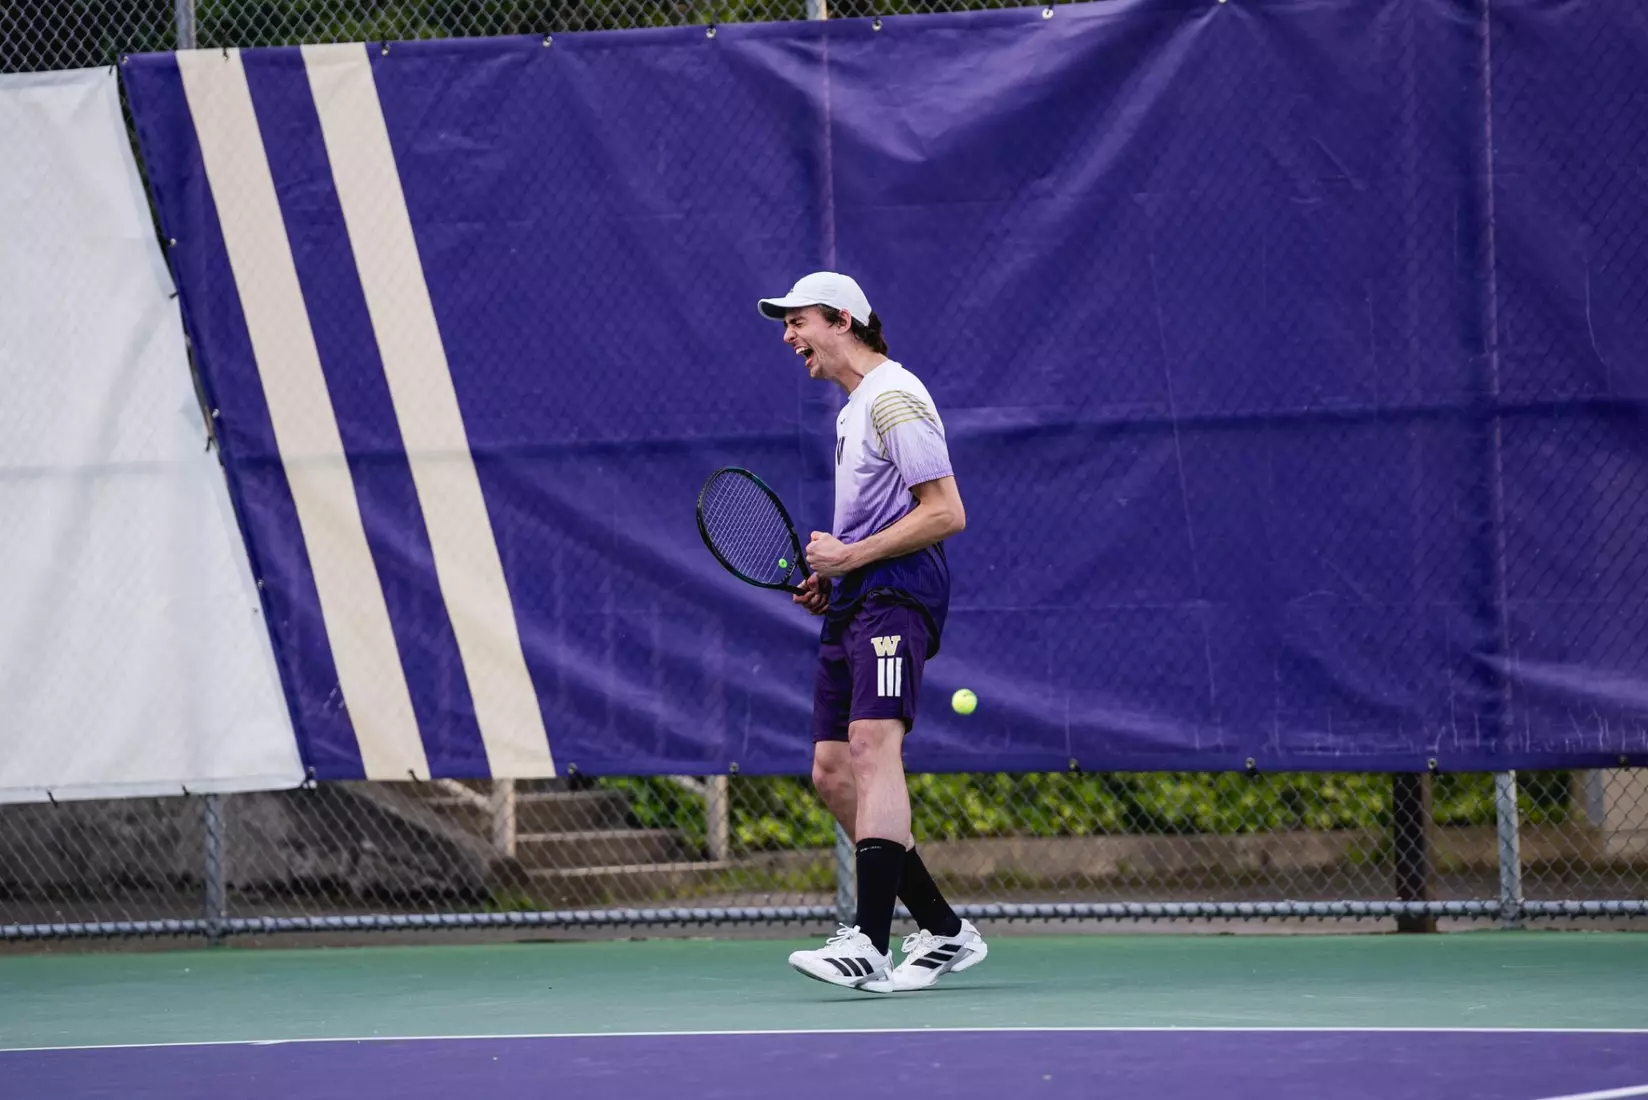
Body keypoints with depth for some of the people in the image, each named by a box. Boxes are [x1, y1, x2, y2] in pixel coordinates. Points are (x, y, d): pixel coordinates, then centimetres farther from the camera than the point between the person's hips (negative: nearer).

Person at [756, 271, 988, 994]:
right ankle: (943, 932, 13)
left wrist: (852, 556, -16)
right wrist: (830, 575, 15)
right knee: (833, 775, 6)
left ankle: (869, 946, -37)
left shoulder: (895, 398, -8)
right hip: (852, 606, 11)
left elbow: (945, 513, -15)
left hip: (896, 597, -11)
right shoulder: (854, 408, 24)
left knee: (872, 744, -24)